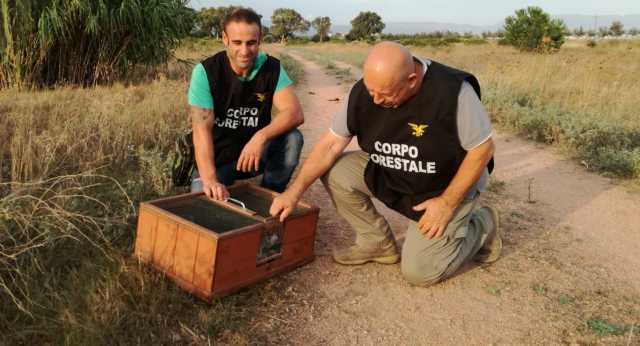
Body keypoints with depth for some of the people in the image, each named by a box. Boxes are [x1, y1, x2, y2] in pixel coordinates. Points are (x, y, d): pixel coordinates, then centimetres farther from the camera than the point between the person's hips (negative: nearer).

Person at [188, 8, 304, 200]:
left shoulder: (272, 68, -10)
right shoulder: (206, 71, -18)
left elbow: (295, 113, -23)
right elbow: (202, 128, -26)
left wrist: (261, 137, -41)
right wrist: (210, 180, -40)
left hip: (255, 152, 2)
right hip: (216, 159, -2)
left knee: (292, 138, -24)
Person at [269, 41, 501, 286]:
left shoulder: (453, 92, -31)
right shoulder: (364, 92, -16)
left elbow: (483, 148, -19)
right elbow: (331, 144, -11)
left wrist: (447, 203, -21)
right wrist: (294, 192, -19)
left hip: (447, 185, -4)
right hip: (389, 174, 5)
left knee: (419, 271, -12)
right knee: (335, 172, -16)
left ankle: (481, 225, 15)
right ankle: (378, 243, 5)